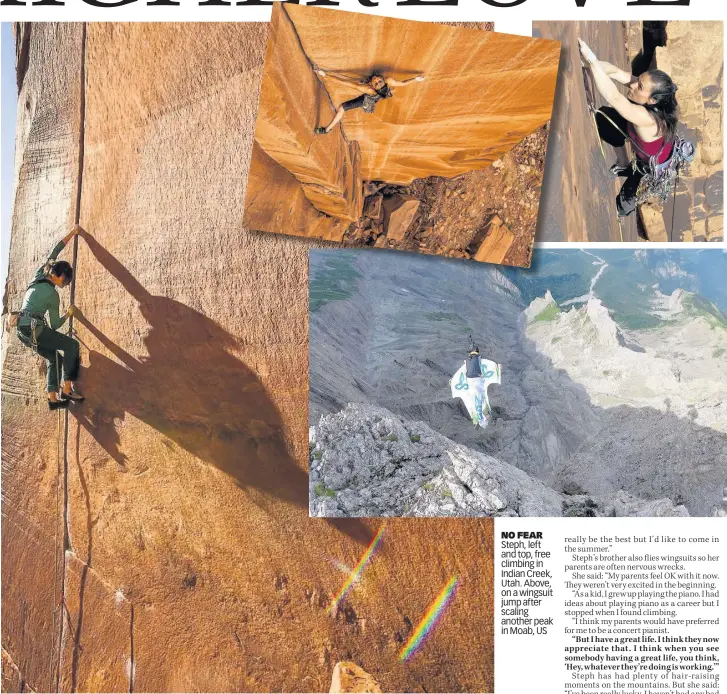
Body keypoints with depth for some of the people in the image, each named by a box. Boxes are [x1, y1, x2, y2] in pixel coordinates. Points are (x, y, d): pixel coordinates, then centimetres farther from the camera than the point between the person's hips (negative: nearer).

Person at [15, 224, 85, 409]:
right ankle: (67, 389, -12)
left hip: (22, 329, 9)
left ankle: (53, 398, 7)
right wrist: (69, 314, 15)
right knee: (72, 345, -6)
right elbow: (55, 325, -4)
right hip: (33, 328, -9)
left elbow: (54, 252, 18)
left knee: (53, 357, 13)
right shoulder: (52, 294, -10)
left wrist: (72, 233, 22)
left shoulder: (40, 275, 9)